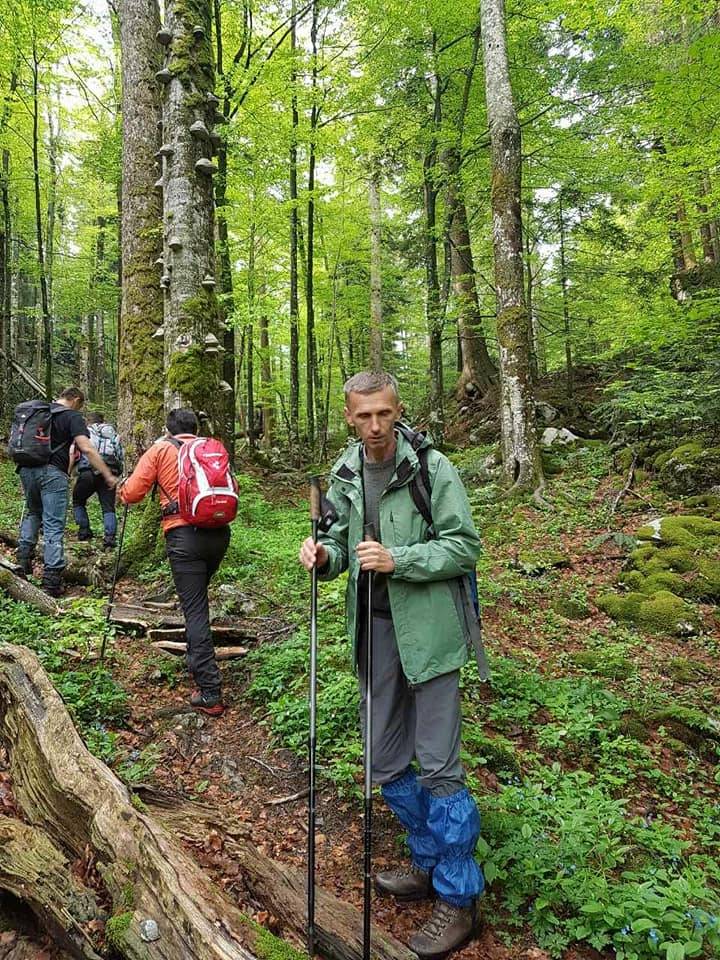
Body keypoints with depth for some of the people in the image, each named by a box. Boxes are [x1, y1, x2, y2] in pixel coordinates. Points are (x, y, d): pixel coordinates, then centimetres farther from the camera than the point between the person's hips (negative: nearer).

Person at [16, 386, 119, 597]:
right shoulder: (72, 417, -2)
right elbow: (87, 449, -15)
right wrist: (108, 476, -15)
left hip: (27, 469, 6)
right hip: (52, 472, -6)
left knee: (32, 513, 29)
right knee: (54, 526, -4)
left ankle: (23, 559, 21)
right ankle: (52, 581, -5)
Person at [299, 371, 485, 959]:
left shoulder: (431, 467, -12)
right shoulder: (345, 474, 6)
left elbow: (466, 546, -12)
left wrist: (398, 560, -23)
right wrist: (326, 555, -8)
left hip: (428, 629, -6)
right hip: (374, 629, 6)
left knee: (438, 766, 1)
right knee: (387, 764, 15)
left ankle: (459, 898, 20)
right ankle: (430, 862, 38)